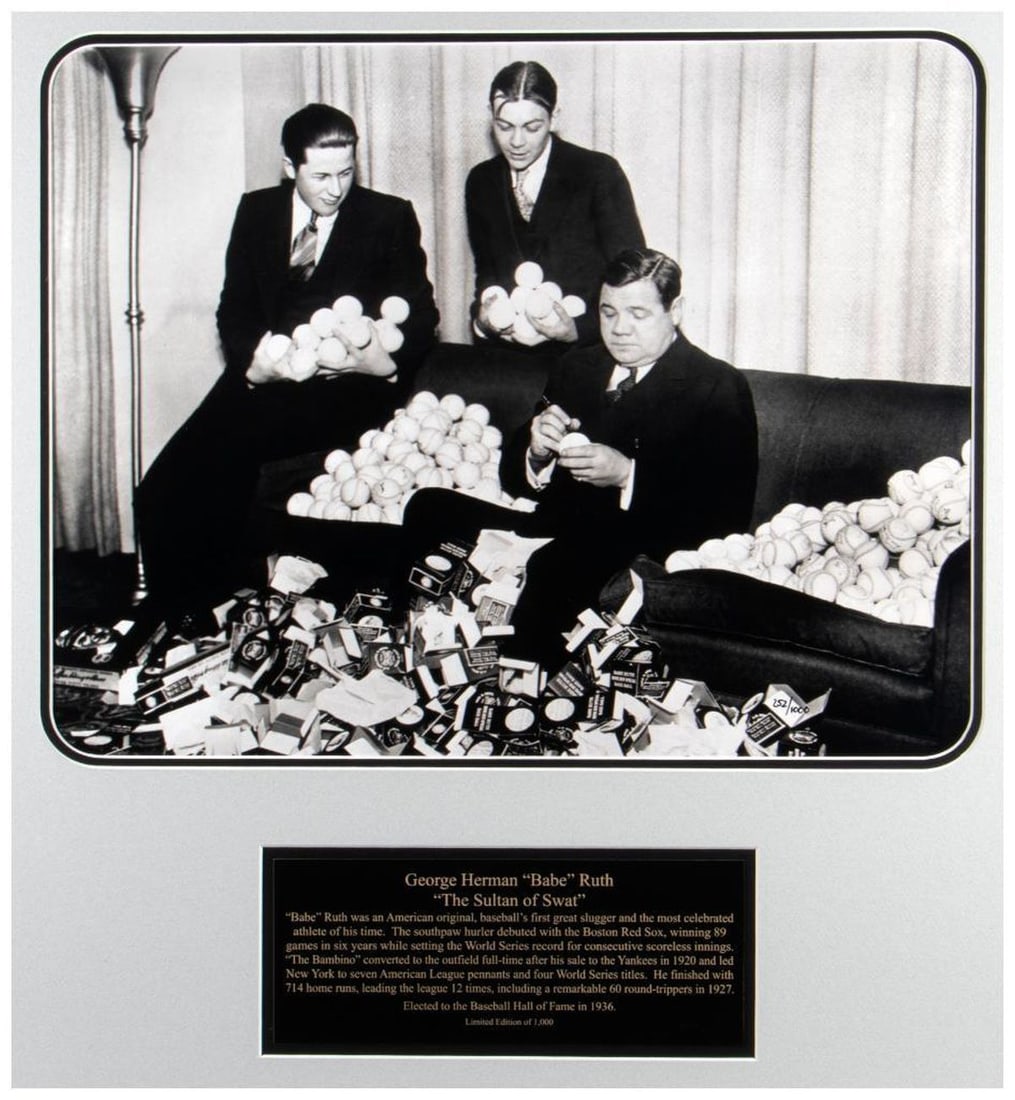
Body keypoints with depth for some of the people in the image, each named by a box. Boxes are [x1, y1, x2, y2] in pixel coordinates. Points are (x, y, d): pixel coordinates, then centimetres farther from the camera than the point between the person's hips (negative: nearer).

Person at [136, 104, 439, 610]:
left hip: (347, 387, -4)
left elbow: (420, 313, 4)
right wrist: (252, 359, -13)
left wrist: (387, 360, -20)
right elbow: (234, 308, 11)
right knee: (161, 493, -18)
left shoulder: (389, 218, 9)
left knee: (227, 446, -30)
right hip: (265, 377, 4)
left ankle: (218, 608, -15)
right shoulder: (256, 211, 17)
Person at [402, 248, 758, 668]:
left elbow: (728, 509, -10)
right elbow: (512, 477, 17)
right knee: (430, 508, -14)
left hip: (649, 549, -6)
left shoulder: (717, 386, 2)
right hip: (557, 532, 6)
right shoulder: (575, 368, 19)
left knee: (555, 563, -38)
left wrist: (627, 474, -21)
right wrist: (536, 453, -7)